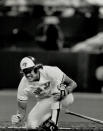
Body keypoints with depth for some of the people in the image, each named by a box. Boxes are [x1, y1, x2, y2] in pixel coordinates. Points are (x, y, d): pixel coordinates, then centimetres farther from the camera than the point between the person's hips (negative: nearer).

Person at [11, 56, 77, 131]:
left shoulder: (51, 71, -31)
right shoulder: (24, 85, -22)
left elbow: (73, 84, -24)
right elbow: (22, 108, -15)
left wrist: (63, 93, -42)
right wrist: (18, 117, -37)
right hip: (44, 101, 2)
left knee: (57, 84, -36)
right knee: (31, 125, -19)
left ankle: (54, 121, -31)